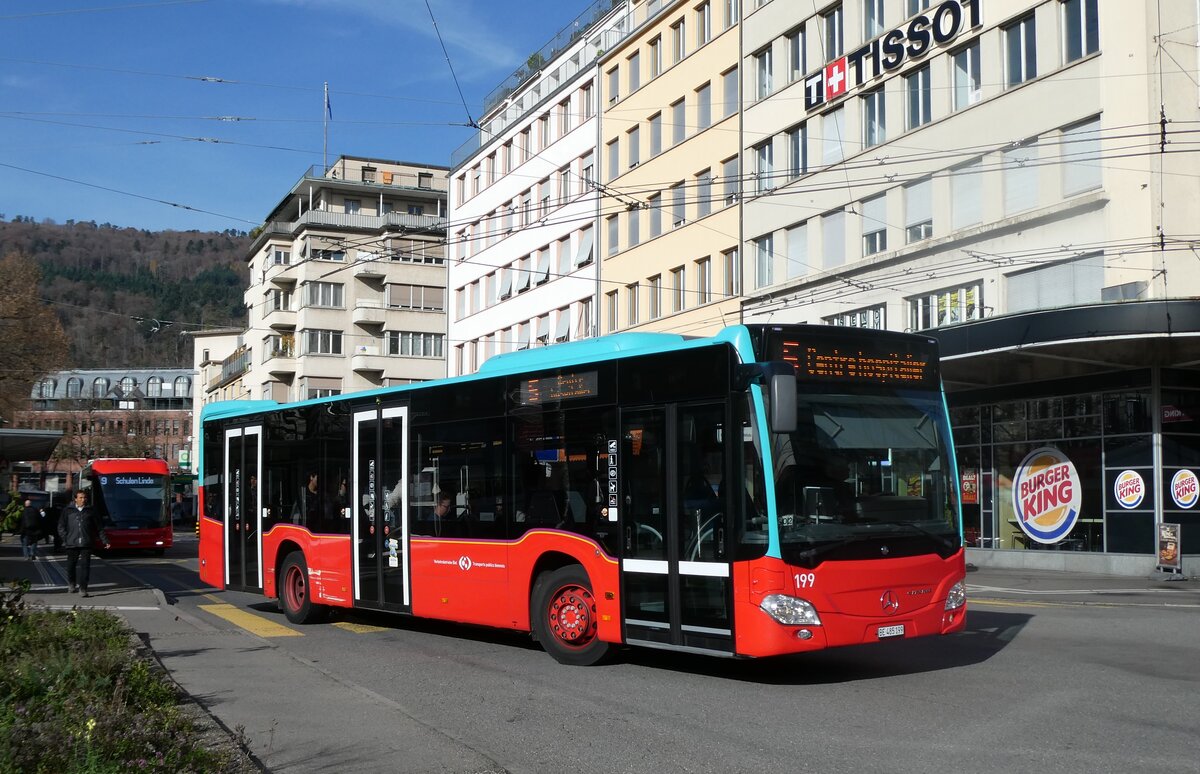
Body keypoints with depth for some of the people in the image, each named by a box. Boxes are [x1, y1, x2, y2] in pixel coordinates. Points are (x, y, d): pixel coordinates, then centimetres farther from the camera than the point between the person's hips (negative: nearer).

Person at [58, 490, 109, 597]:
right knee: (71, 565, 8)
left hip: (86, 544, 0)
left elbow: (99, 528, 12)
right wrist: (65, 538, -4)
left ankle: (83, 588, -7)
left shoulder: (90, 511, 10)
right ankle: (72, 584, 31)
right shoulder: (68, 510, 7)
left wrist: (105, 541, 8)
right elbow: (61, 526, 8)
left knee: (85, 565, -8)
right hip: (72, 544, 0)